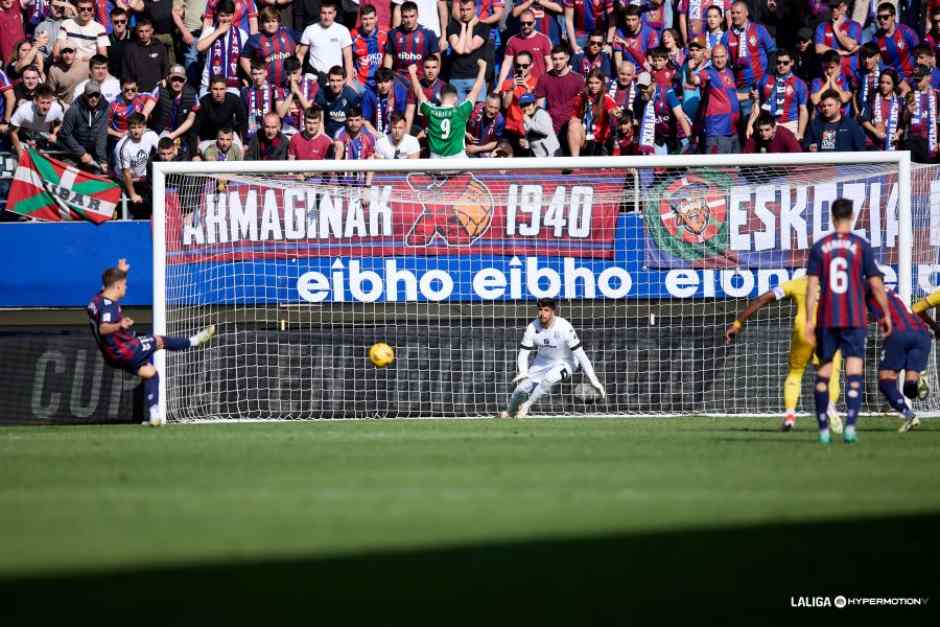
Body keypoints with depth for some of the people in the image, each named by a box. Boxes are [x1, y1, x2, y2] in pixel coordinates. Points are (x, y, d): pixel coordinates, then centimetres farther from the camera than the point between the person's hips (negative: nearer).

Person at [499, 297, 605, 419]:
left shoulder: (564, 327, -29)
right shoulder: (532, 328, -16)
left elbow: (579, 353, -27)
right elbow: (523, 353, -10)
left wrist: (593, 379, -29)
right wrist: (523, 372, -31)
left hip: (566, 362, -4)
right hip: (542, 362, 4)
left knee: (549, 379, -32)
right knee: (522, 387, -5)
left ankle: (526, 407, -13)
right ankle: (509, 412, 26)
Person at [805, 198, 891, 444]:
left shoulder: (819, 247, 3)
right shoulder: (861, 246, -1)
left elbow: (812, 286, -1)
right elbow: (876, 284, -1)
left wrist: (810, 320, 1)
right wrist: (886, 315, 10)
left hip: (826, 320, 2)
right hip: (854, 319, -2)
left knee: (823, 373, 11)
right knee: (854, 372, -4)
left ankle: (823, 429, 12)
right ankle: (850, 425, -20)